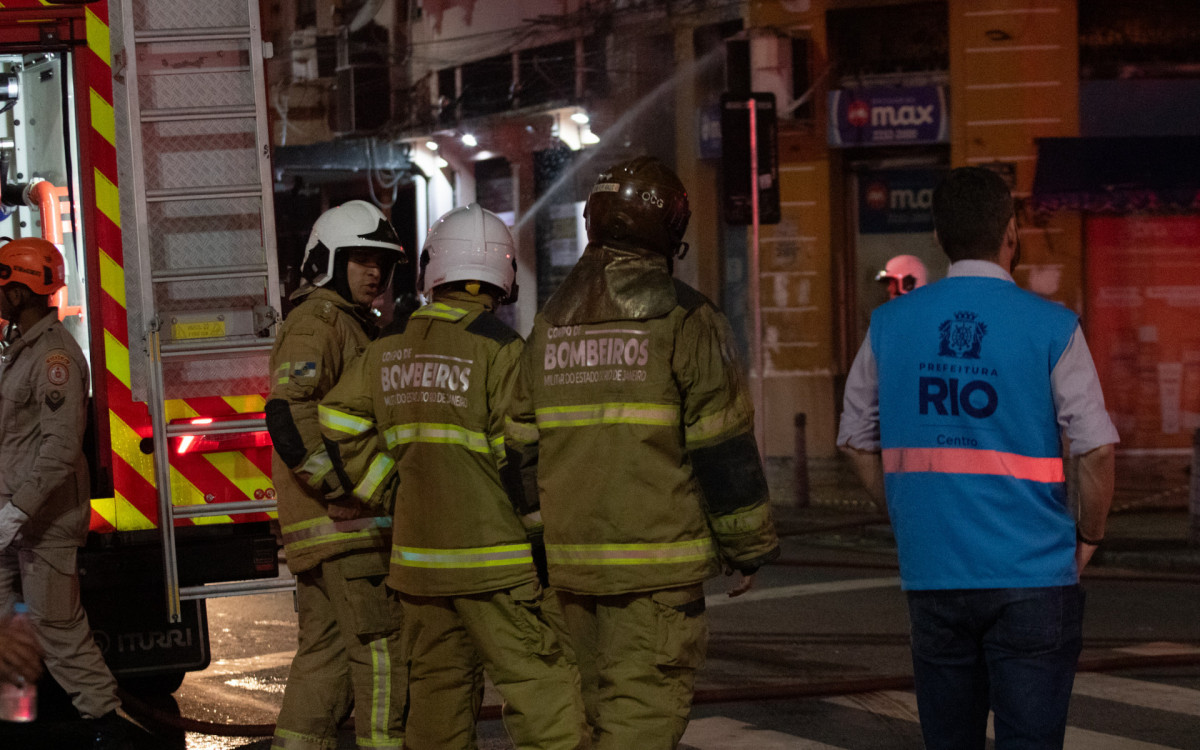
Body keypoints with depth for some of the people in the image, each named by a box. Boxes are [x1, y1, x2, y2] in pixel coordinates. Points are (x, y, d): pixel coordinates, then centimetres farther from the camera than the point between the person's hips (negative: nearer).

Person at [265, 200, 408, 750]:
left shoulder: (356, 326, 23)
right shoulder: (317, 323, -11)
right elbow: (288, 414, -24)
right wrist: (341, 492, -24)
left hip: (322, 533, 10)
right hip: (343, 523, -10)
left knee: (325, 653, 11)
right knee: (382, 648, -9)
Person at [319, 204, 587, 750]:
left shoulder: (391, 345, 8)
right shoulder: (498, 347, -12)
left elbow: (338, 422, 10)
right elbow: (521, 455, -14)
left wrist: (381, 490, 17)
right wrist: (542, 529, -2)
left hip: (418, 552, 7)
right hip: (492, 555, -6)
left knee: (438, 683, 15)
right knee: (540, 685, -6)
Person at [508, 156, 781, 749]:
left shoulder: (551, 322, 9)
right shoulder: (684, 320, -8)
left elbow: (525, 447, 12)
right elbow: (723, 448, -8)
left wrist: (536, 543, 19)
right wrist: (748, 545, 1)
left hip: (572, 559, 6)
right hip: (658, 560, -6)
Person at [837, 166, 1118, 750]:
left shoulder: (890, 325, 4)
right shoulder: (1051, 329, -7)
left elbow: (857, 439, 12)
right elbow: (1096, 448, -10)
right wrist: (1089, 536, 5)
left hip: (931, 575, 4)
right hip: (1032, 573, -4)